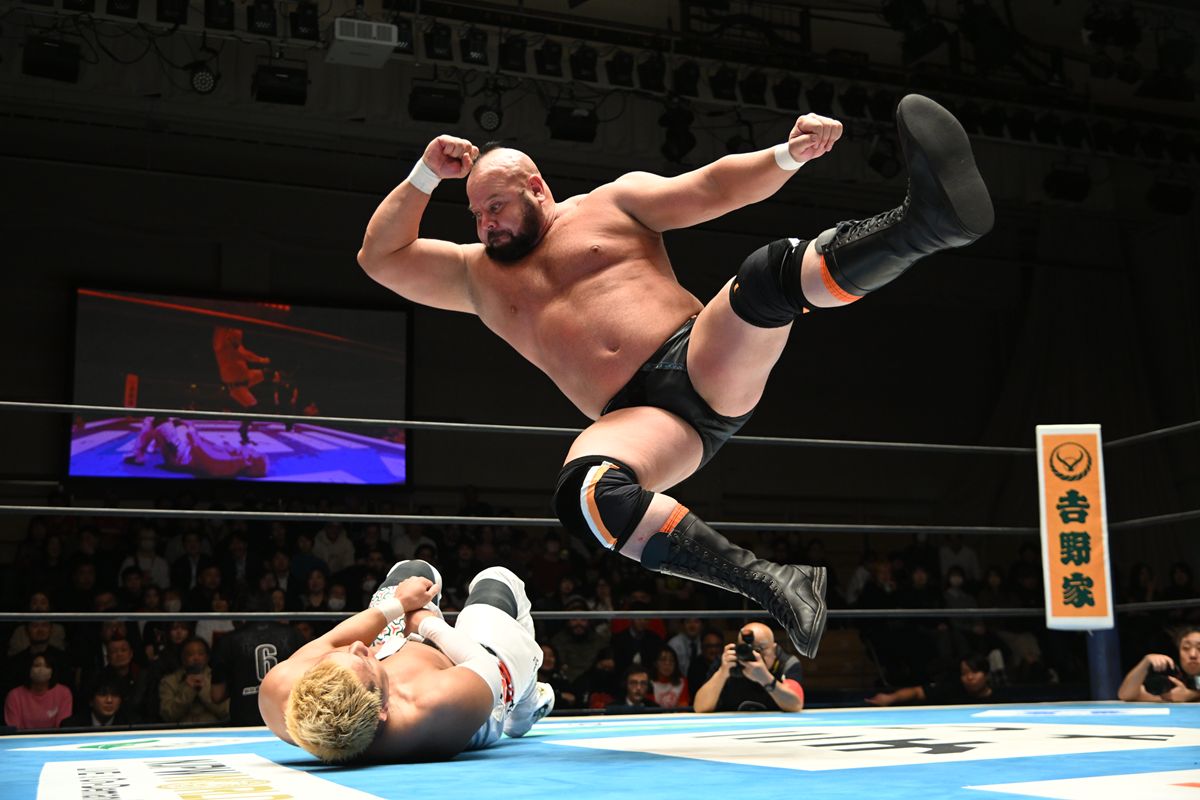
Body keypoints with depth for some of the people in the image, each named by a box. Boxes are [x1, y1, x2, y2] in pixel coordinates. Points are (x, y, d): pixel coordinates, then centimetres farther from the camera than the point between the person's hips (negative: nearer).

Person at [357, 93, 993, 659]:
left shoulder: (614, 202, 18)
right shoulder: (478, 274, 25)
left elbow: (713, 189, 8)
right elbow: (379, 257, 21)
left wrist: (786, 156, -9)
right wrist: (427, 175, 12)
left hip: (711, 364, -1)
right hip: (637, 418, 1)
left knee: (769, 272, -32)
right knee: (583, 492, -35)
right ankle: (773, 586, -35)